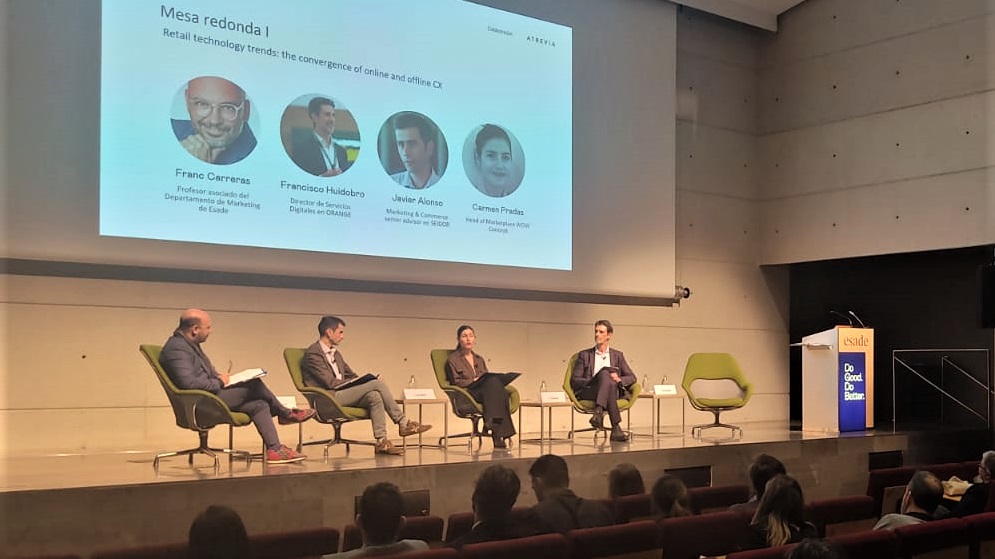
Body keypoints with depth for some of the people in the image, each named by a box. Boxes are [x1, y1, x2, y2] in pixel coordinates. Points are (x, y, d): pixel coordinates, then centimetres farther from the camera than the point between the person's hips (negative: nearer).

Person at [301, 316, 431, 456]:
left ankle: (381, 442, -25)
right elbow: (330, 382, -15)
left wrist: (360, 381, 1)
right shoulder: (313, 353, -8)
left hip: (341, 393, 8)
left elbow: (351, 375, 23)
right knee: (378, 384, -21)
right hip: (329, 399, -8)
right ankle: (403, 423, -16)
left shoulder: (335, 352, 22)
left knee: (374, 396, -22)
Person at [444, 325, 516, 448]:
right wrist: (475, 380, -12)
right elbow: (456, 382, 1)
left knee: (493, 382, -35)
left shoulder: (480, 360, 29)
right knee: (494, 381, -33)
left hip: (483, 394, 5)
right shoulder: (452, 360, 12)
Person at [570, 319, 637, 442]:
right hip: (588, 392, -1)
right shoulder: (584, 355, 18)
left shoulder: (617, 355, 23)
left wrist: (619, 380, -8)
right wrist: (594, 380, -9)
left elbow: (632, 378, 15)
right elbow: (574, 381, 8)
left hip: (614, 392, 1)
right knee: (605, 372, -35)